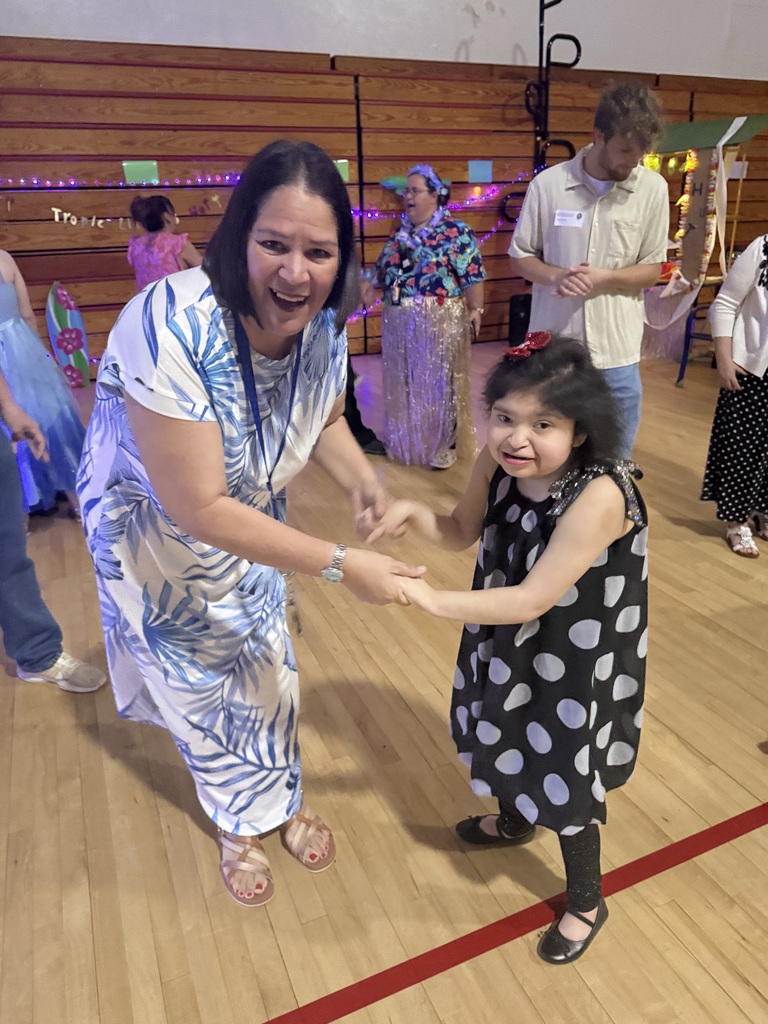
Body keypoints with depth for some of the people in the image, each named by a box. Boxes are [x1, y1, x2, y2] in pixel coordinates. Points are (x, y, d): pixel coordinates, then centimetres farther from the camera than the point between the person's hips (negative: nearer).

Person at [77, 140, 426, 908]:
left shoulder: (323, 325, -20)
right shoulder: (170, 327, -39)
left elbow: (325, 421, 0)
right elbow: (198, 509, -37)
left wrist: (363, 480, -21)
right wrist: (340, 564, -35)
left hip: (249, 520, 5)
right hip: (154, 531, -4)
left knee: (268, 666, 20)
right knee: (197, 682, 16)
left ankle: (280, 802, 50)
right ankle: (239, 824, 47)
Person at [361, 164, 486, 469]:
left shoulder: (456, 232, -8)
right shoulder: (400, 233, 12)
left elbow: (472, 276, -10)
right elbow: (384, 268, 18)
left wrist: (475, 310, -14)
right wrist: (371, 285, 0)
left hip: (439, 322, -6)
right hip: (399, 322, 7)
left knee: (438, 383, 2)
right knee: (403, 383, 13)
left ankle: (443, 447, 15)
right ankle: (406, 442, 29)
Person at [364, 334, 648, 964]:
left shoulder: (598, 496, -35)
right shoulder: (498, 465, -16)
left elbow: (532, 600, -34)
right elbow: (461, 534, -2)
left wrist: (431, 599, -32)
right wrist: (415, 515, -23)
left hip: (575, 660, -7)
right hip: (510, 641, 7)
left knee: (563, 775, 13)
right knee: (512, 738, 30)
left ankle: (586, 903, 43)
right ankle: (514, 821, 64)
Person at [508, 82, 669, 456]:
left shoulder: (653, 188, -1)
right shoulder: (547, 183, -4)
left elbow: (652, 269, 3)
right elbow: (520, 258, 4)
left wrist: (603, 278, -15)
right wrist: (557, 275, -17)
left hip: (617, 353, 1)